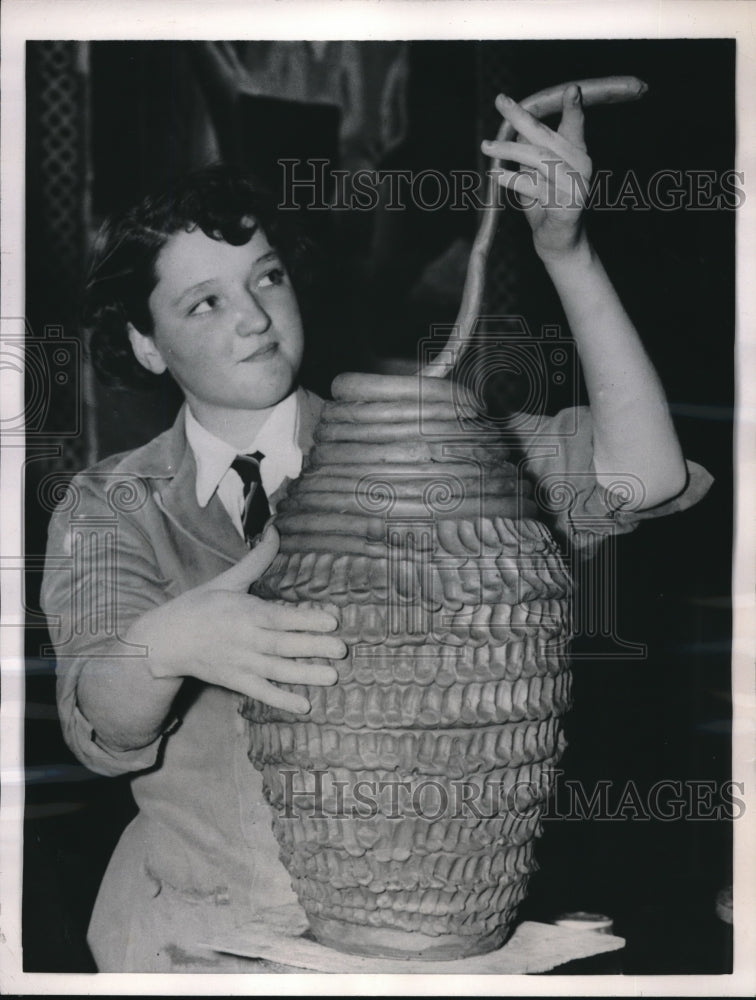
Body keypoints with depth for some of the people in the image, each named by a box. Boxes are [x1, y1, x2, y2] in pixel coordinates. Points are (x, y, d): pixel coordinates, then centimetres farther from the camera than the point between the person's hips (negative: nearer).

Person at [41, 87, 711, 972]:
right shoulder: (110, 509, 3)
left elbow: (641, 477, -14)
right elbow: (102, 732, -13)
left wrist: (567, 255, -23)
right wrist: (162, 647, -35)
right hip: (191, 946, 0)